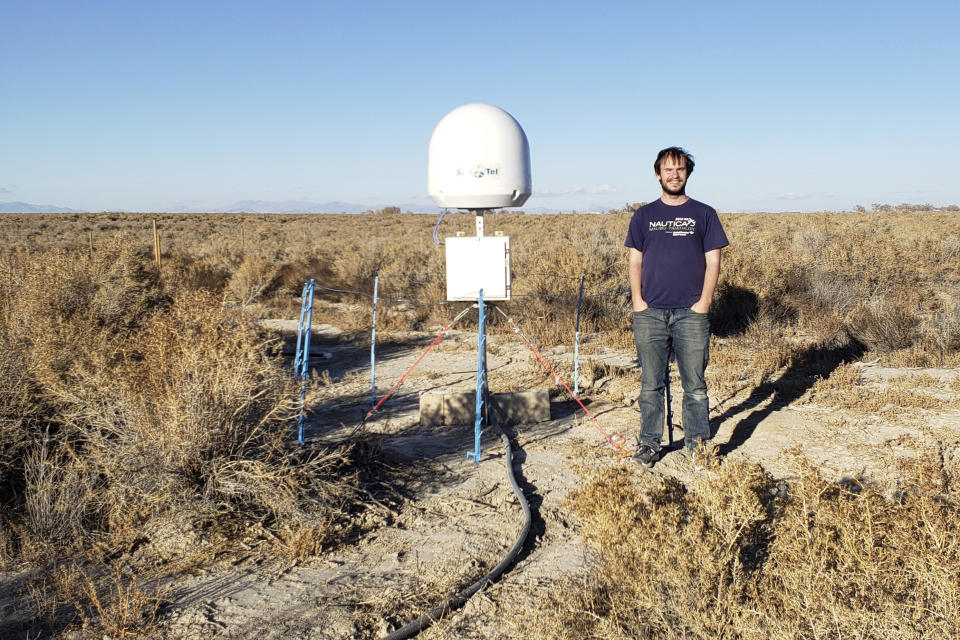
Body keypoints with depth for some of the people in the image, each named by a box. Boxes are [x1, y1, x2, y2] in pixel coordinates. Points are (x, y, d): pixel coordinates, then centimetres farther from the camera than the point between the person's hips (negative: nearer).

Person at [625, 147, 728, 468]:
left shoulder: (704, 214, 8)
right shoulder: (644, 215, 12)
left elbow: (713, 262, 5)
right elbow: (635, 262, 10)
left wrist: (704, 302, -6)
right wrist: (638, 300, -2)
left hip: (691, 313, -1)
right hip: (650, 313, 1)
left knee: (695, 384, 3)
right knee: (651, 384, 5)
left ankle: (698, 442, 14)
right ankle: (649, 443, 15)